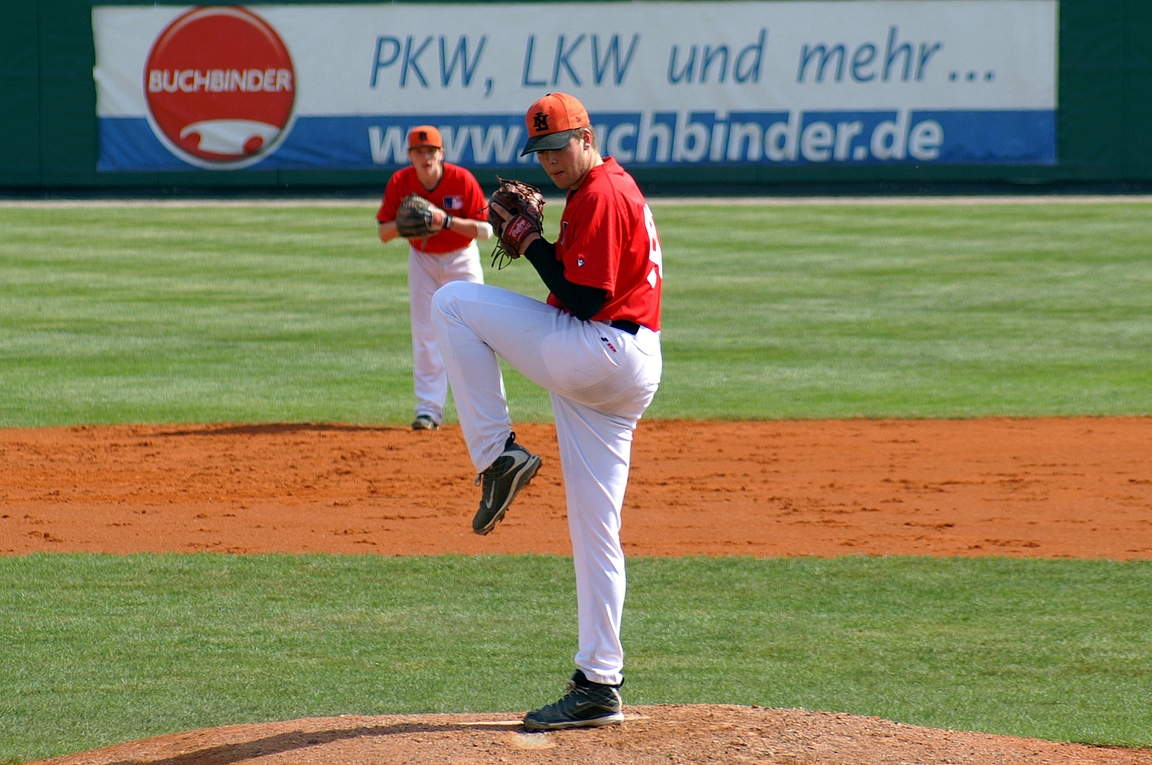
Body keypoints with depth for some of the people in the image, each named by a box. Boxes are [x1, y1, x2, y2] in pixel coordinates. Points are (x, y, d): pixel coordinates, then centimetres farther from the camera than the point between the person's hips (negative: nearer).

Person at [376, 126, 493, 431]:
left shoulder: (462, 180, -21)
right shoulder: (399, 183, -14)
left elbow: (485, 229, -21)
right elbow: (383, 233, -9)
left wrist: (447, 221, -35)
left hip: (461, 258, -2)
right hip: (422, 259, 2)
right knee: (425, 335, 0)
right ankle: (429, 408, 4)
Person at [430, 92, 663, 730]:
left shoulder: (599, 195, -11)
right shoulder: (616, 187, 21)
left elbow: (584, 300, -18)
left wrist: (532, 243, -8)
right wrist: (531, 235, 13)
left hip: (597, 354, -10)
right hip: (630, 374, 10)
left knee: (453, 302, -3)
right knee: (593, 531, 9)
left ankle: (497, 454, -6)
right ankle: (599, 686, 9)